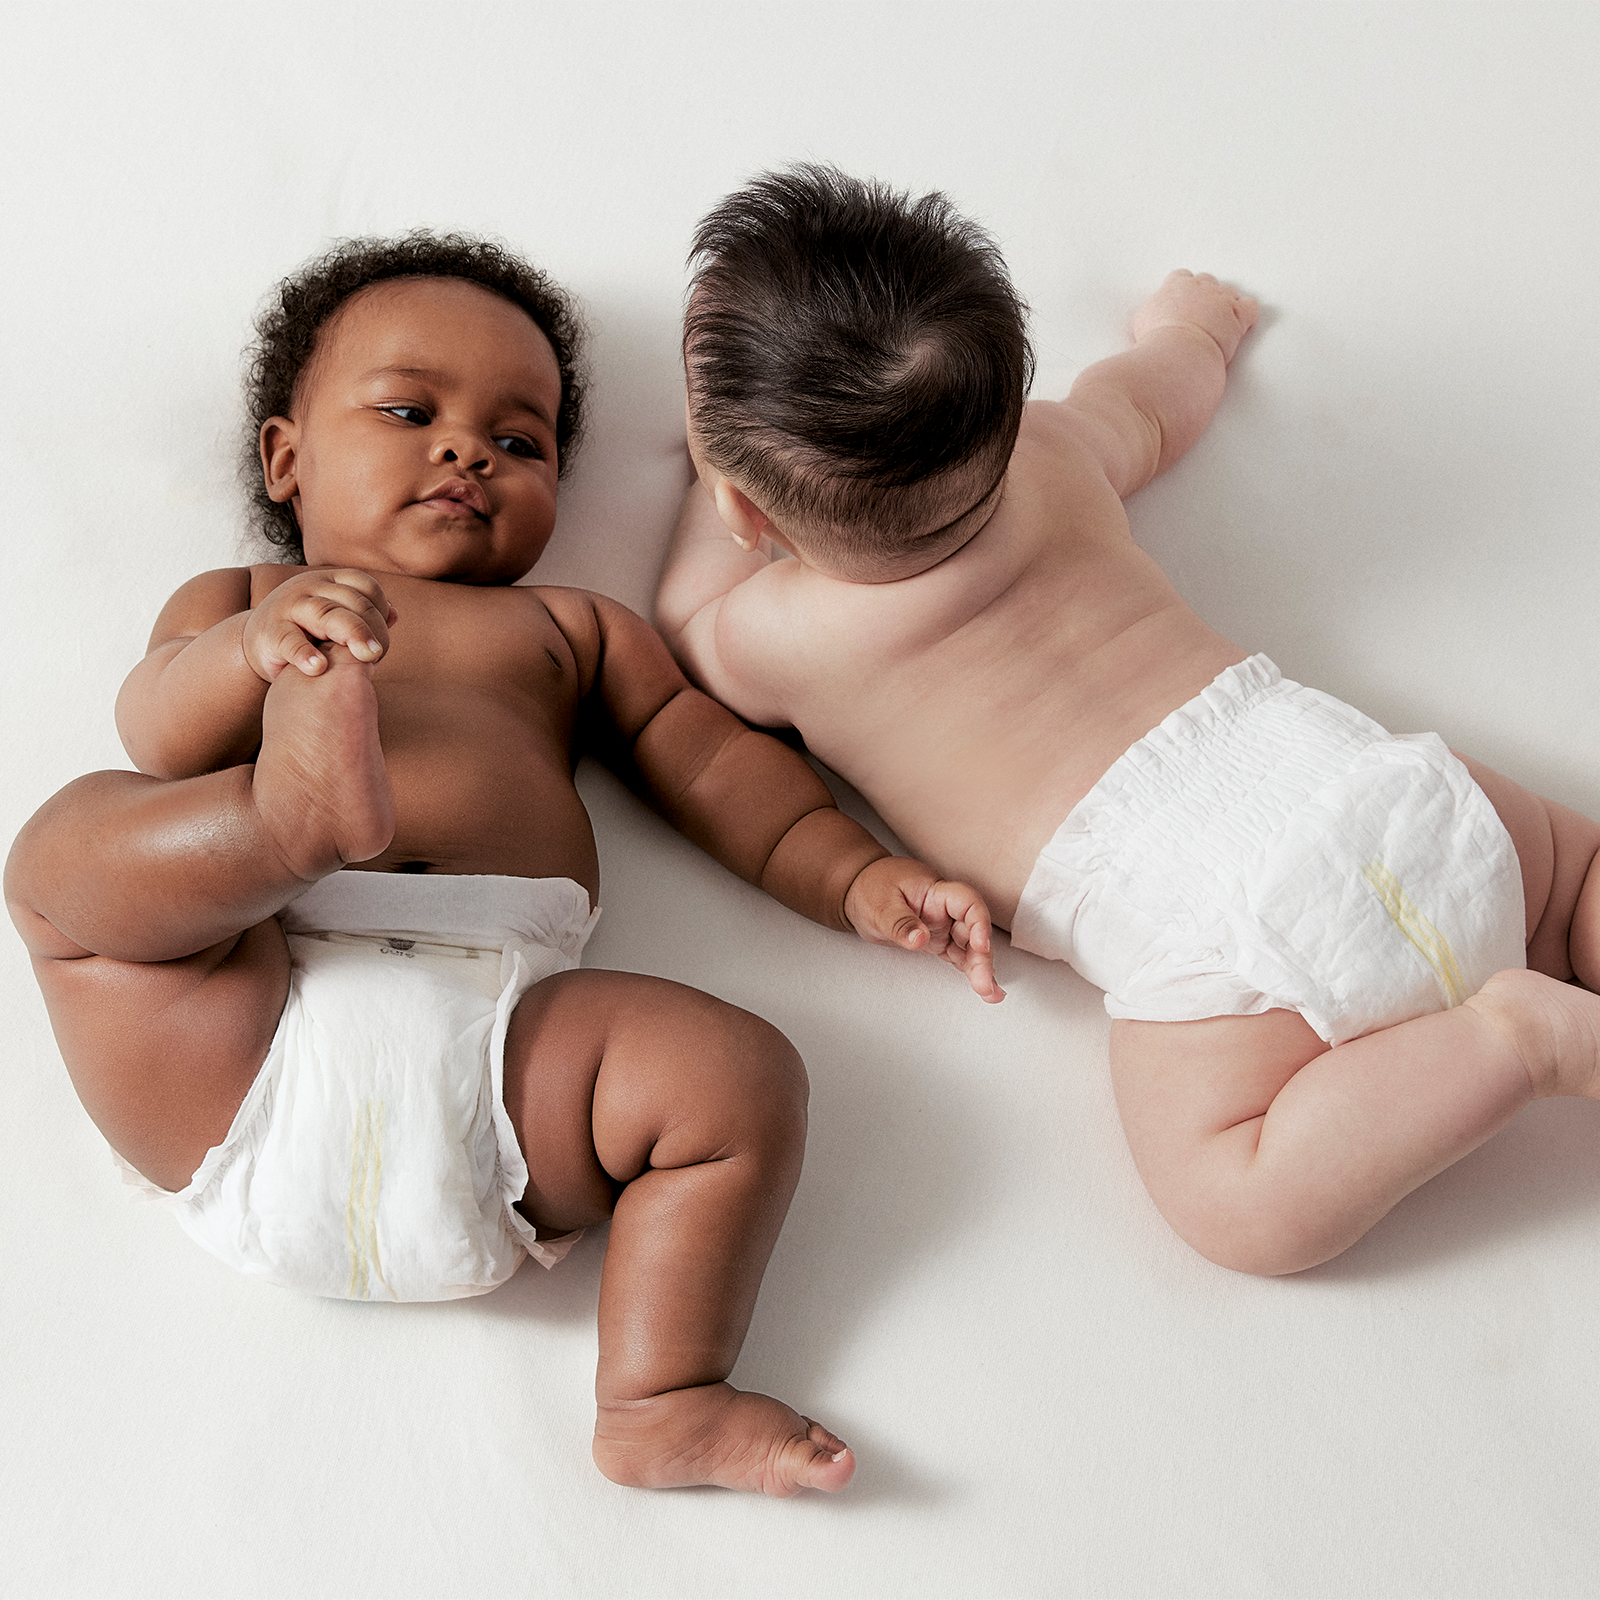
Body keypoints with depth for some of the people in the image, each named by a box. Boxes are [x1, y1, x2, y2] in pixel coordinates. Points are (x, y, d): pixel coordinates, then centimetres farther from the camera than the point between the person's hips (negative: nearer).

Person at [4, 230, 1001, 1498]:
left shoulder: (570, 626, 33)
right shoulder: (236, 600, 27)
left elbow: (720, 767, 23)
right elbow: (158, 733, 4)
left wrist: (861, 881, 6)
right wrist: (259, 649, -19)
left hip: (489, 1025, 1)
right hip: (251, 1025, -1)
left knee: (743, 1073, -18)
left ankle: (659, 1400, -14)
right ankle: (292, 811, -47)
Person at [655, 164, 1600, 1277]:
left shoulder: (769, 639, 4)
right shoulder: (1051, 450, 16)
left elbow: (688, 630, 30)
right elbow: (1153, 407, 41)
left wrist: (718, 484, 44)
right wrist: (1189, 330, 62)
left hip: (1197, 911, -6)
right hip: (1338, 759, 6)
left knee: (1248, 1208, -8)